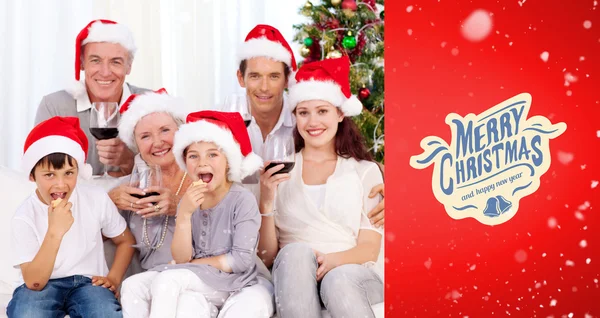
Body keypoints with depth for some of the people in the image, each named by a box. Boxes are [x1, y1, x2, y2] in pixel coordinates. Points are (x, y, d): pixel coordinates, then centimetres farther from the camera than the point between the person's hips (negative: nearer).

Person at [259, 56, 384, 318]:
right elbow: (267, 255, 7)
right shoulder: (278, 171, 14)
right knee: (296, 252, -34)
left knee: (339, 281, -37)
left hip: (354, 274, -1)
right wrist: (266, 202, -10)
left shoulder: (365, 171, 11)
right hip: (296, 277, 2)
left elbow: (370, 249, 2)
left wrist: (334, 260, -20)